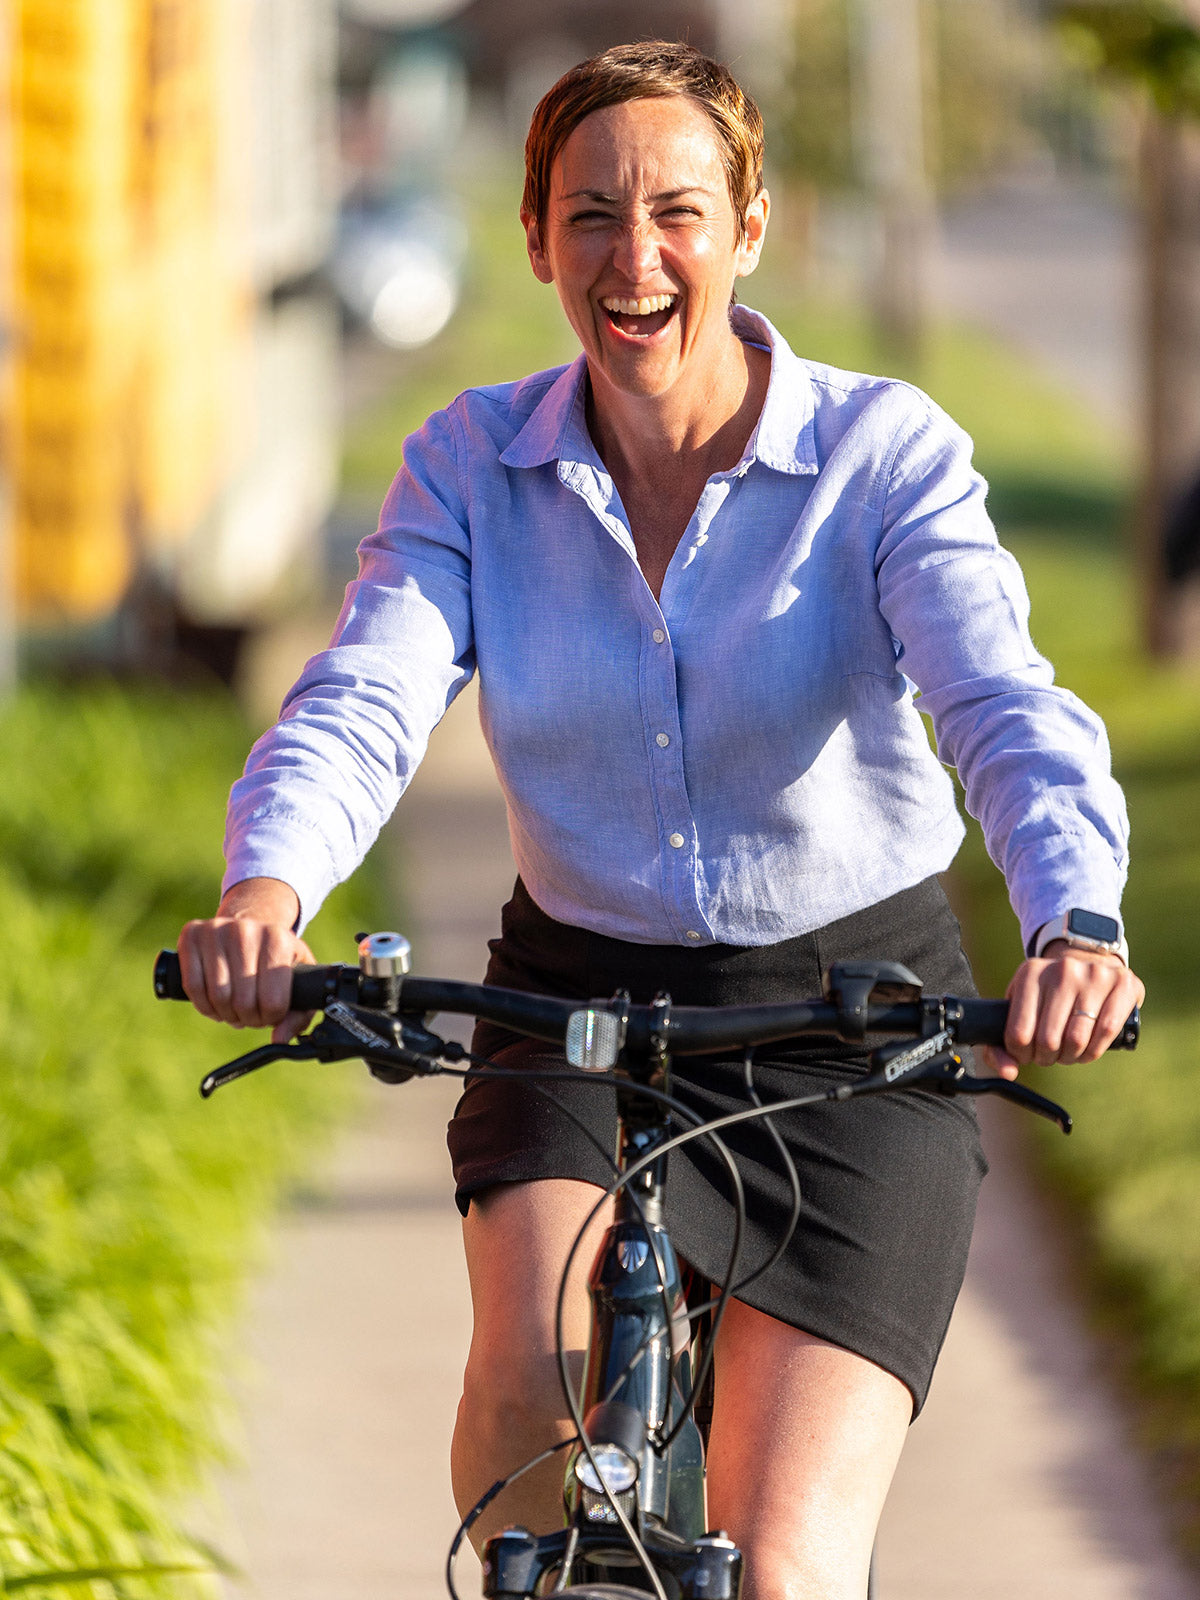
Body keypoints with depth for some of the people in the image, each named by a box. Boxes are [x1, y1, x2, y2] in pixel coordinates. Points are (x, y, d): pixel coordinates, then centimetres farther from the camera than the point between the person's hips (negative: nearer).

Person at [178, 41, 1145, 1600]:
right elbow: (363, 703, -19)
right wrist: (269, 887, -41)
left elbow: (1006, 708, -26)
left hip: (856, 1028, -2)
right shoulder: (473, 465, -5)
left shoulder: (886, 454, -12)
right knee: (535, 1374, -29)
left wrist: (1077, 918, -47)